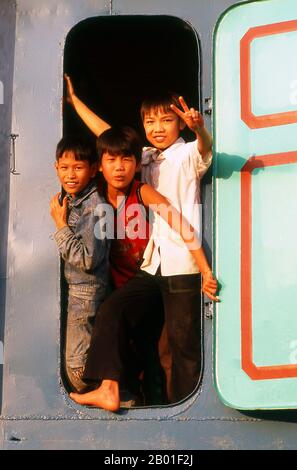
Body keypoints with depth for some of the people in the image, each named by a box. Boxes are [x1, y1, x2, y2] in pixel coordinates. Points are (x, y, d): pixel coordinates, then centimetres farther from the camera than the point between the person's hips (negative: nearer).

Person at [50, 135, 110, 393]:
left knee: (77, 366, 0)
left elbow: (87, 259, -28)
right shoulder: (75, 201, 5)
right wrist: (62, 221, 4)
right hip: (78, 289, 9)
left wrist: (61, 226, -23)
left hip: (86, 292, -9)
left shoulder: (93, 207, -23)